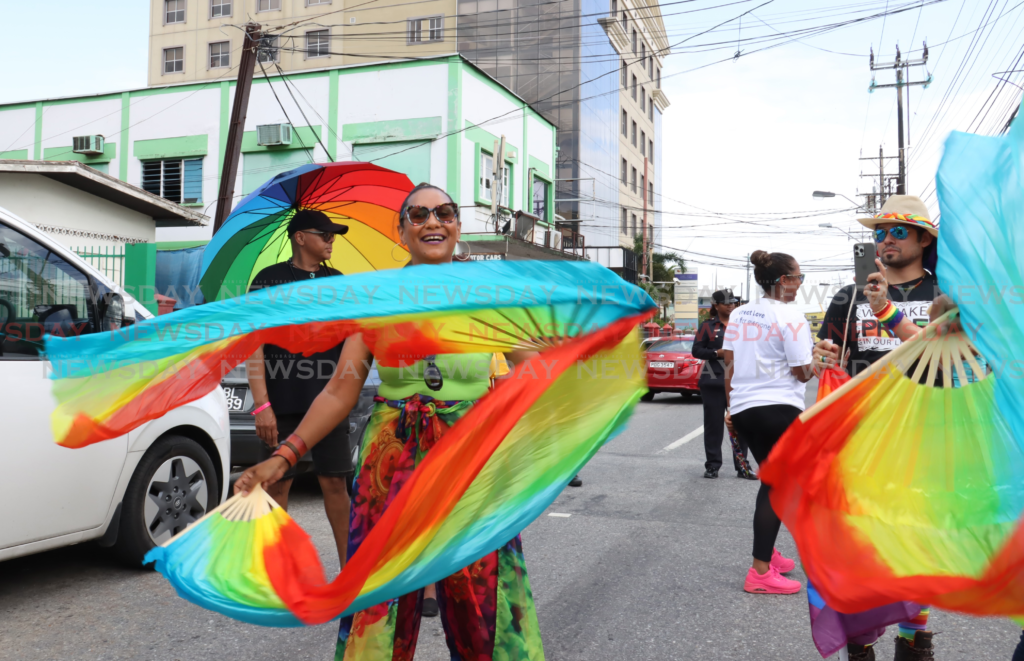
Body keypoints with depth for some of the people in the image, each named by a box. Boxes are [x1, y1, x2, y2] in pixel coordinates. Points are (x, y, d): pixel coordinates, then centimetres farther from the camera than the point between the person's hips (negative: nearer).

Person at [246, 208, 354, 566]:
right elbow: (253, 346, -6)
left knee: (334, 482, 5)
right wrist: (262, 404, -13)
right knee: (277, 483, 3)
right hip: (282, 402, -3)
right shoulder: (270, 279, 0)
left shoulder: (336, 281, 13)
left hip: (328, 400, 3)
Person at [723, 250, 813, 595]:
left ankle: (767, 554, 30)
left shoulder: (738, 314, 9)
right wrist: (817, 364, 12)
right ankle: (760, 572, 0)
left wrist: (731, 407, 15)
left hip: (744, 408, 7)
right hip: (780, 409, -7)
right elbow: (802, 373, -9)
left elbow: (729, 366, 10)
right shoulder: (791, 317, -10)